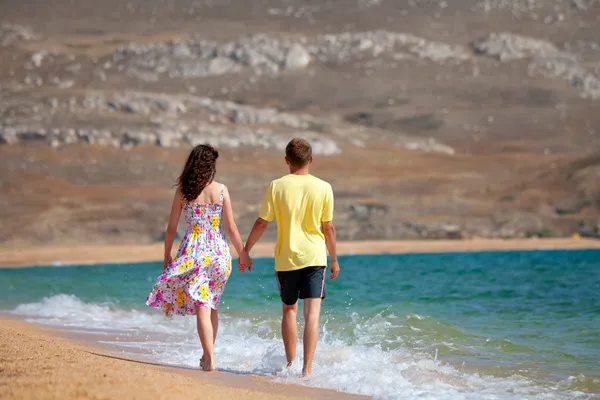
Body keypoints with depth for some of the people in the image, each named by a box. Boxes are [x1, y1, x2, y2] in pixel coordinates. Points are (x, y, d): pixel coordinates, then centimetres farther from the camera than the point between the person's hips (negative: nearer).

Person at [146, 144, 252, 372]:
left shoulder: (183, 191, -3)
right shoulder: (220, 190, -3)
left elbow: (171, 227, 1)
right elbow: (231, 228, -1)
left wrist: (166, 255, 14)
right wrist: (242, 254, 10)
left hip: (192, 252, -1)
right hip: (219, 251, 1)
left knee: (202, 307, -2)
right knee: (211, 304, 17)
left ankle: (210, 359, -13)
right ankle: (208, 354, 26)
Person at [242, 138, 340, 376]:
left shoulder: (276, 187, -5)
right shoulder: (323, 188, -4)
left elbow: (261, 224, -3)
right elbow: (328, 228, 2)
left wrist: (245, 252, 9)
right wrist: (334, 259, 13)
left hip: (286, 258, 1)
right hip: (314, 257, -1)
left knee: (289, 310, 17)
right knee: (312, 312, -5)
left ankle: (290, 364, 23)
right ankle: (307, 367, -15)